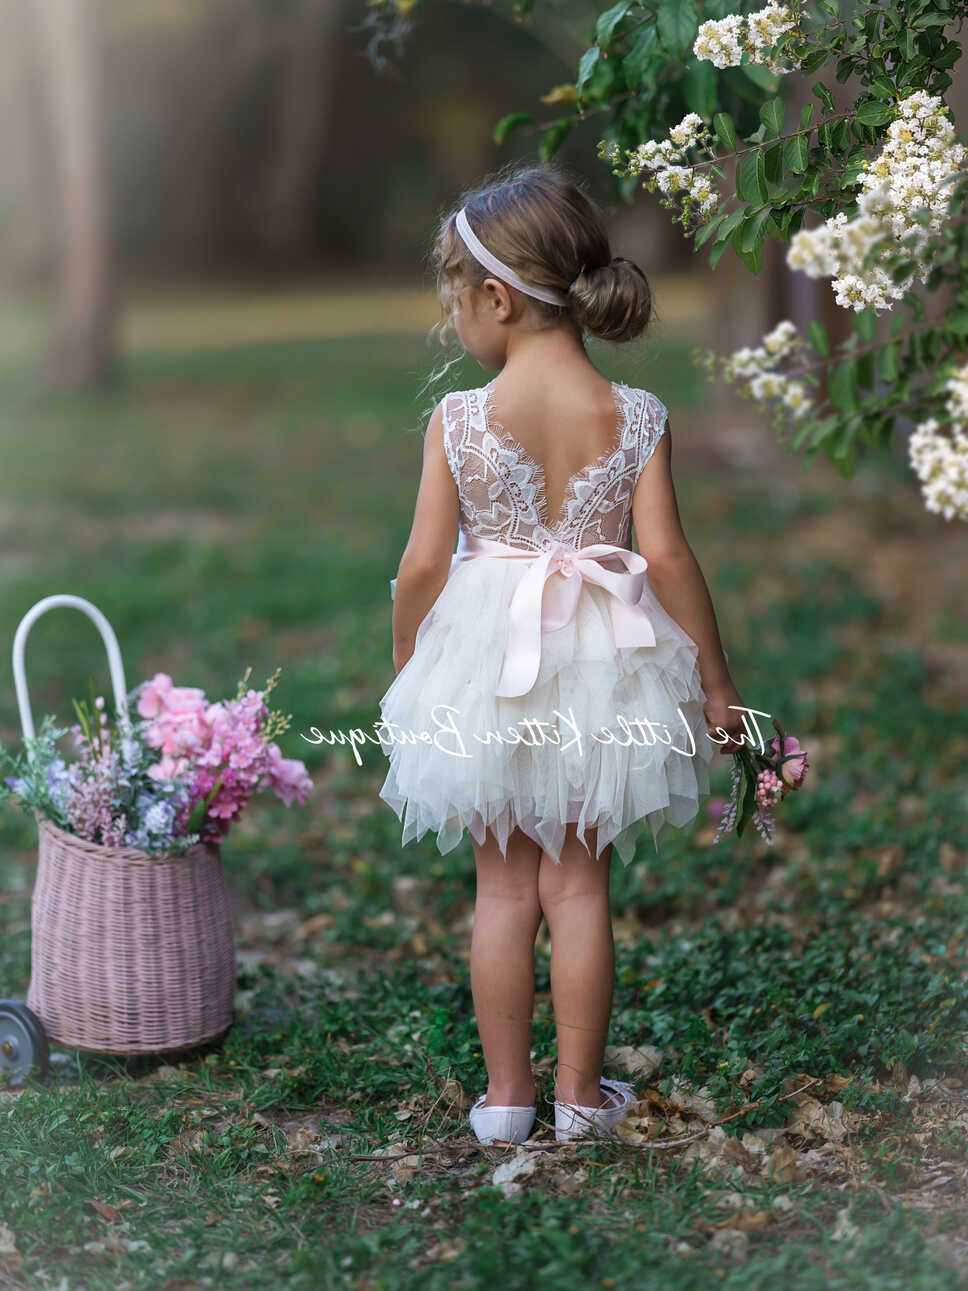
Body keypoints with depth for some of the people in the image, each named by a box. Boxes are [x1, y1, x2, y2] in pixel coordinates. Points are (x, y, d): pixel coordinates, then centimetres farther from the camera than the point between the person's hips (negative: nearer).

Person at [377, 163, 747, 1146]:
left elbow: (423, 564, -11)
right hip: (597, 662, 1)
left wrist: (404, 665, 6)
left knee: (503, 887, 13)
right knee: (578, 884, 13)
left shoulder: (458, 418, -13)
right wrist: (713, 678, 0)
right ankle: (579, 1093, 21)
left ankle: (505, 1094, 20)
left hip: (487, 660, -1)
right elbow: (666, 557, -10)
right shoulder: (636, 417, -9)